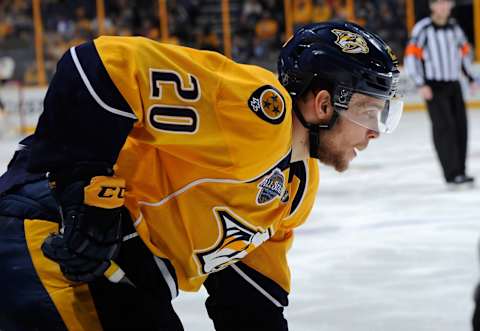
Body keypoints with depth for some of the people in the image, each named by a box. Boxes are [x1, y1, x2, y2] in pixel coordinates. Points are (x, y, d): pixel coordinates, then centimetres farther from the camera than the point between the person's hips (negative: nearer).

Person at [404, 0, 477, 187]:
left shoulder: (454, 28, 8)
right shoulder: (423, 28, -9)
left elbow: (465, 51, 22)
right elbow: (411, 56, -12)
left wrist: (471, 78, 17)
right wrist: (421, 85, -17)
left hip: (454, 85, 6)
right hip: (433, 87, -6)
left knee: (460, 127, 0)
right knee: (444, 127, -13)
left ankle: (459, 172, 7)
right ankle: (452, 174, -13)